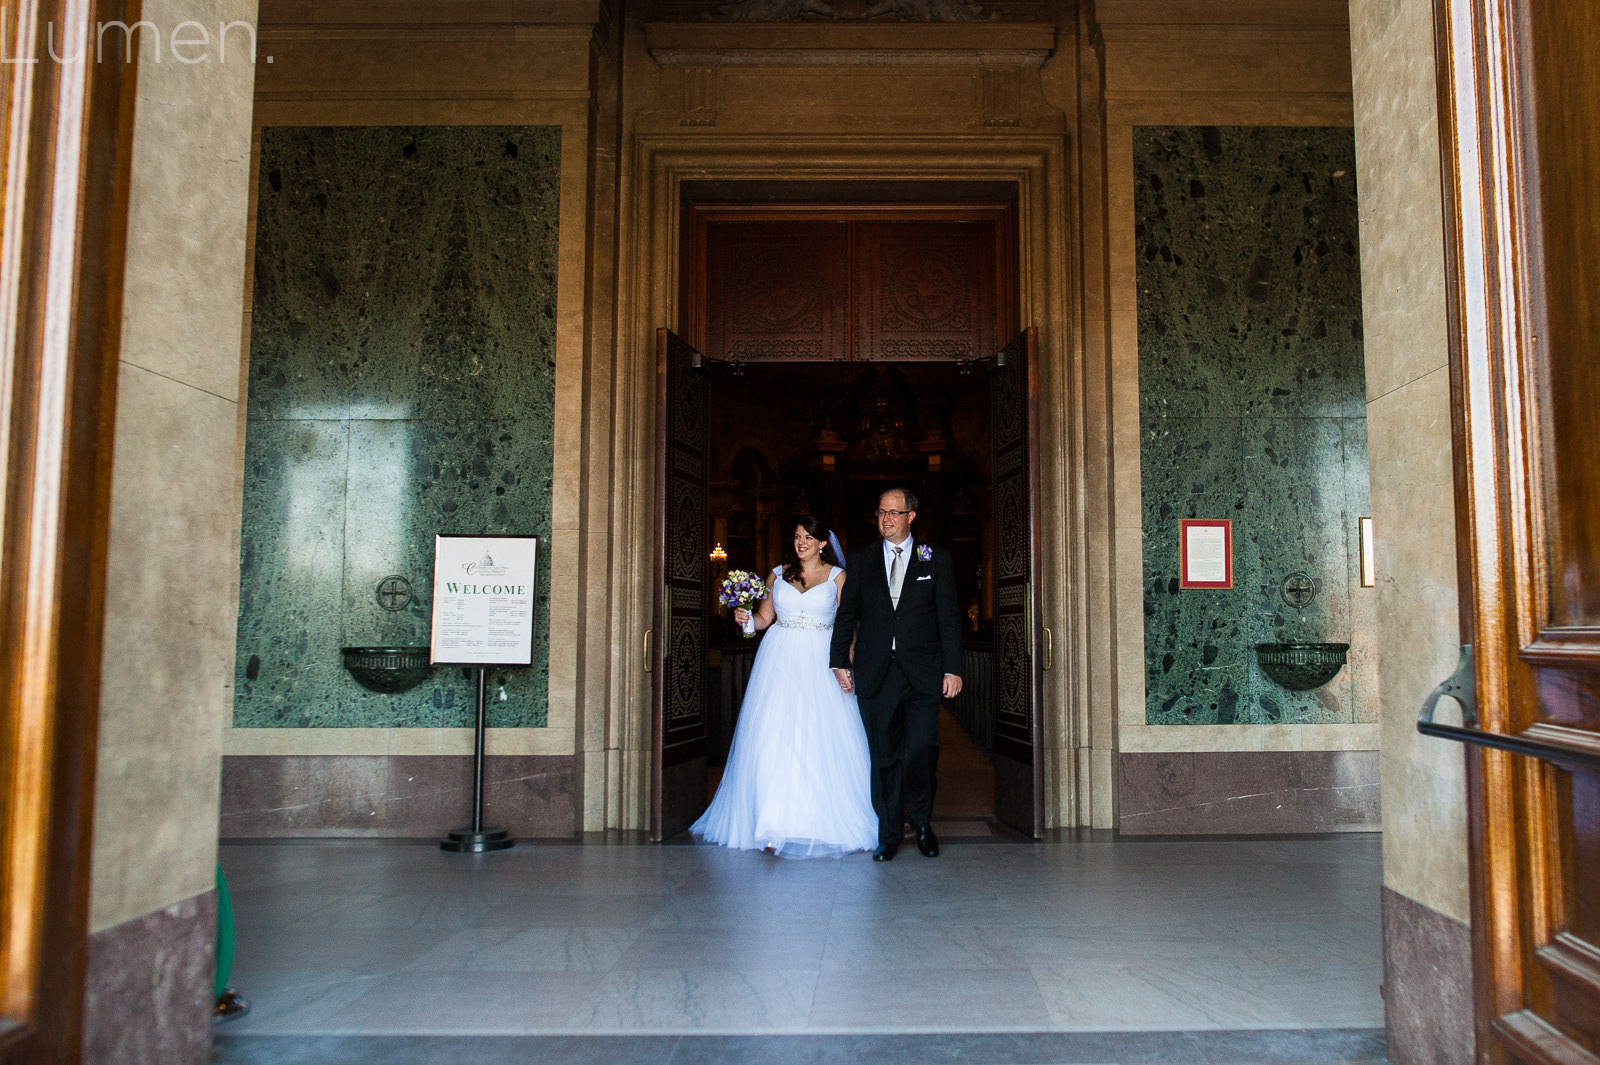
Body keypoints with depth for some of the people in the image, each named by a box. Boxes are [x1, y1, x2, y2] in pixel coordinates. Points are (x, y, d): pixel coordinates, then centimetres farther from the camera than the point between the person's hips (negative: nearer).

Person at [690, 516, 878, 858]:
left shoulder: (838, 576, 6)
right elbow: (765, 617, 15)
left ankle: (821, 823, 9)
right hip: (780, 661, 2)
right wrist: (746, 618, -6)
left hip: (819, 663, -2)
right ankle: (775, 825, -2)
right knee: (774, 739, -4)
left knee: (822, 740, -4)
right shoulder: (779, 574, 12)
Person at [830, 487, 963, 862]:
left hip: (922, 673, -1)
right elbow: (846, 614, 11)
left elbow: (948, 618, 3)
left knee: (922, 752, -6)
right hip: (874, 673, 2)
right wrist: (839, 661, 4)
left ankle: (922, 822, 19)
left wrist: (952, 669, -2)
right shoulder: (861, 559, 10)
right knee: (883, 756, 5)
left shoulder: (936, 560, 6)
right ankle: (888, 833, 17)